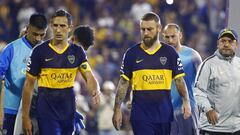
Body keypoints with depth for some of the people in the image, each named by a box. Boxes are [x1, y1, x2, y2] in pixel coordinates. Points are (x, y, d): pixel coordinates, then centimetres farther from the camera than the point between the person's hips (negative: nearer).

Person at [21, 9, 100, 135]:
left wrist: (95, 92, -25)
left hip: (68, 111, 4)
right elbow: (29, 84, 0)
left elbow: (89, 77, 0)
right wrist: (25, 117, -3)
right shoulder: (40, 51, -4)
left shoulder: (77, 51, 4)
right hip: (47, 110, -4)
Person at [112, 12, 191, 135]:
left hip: (164, 114, 1)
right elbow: (123, 83, 5)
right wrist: (117, 109, -1)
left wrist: (186, 101, -9)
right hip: (141, 115, -1)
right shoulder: (132, 53, 3)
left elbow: (179, 79, 6)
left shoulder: (169, 52, 5)